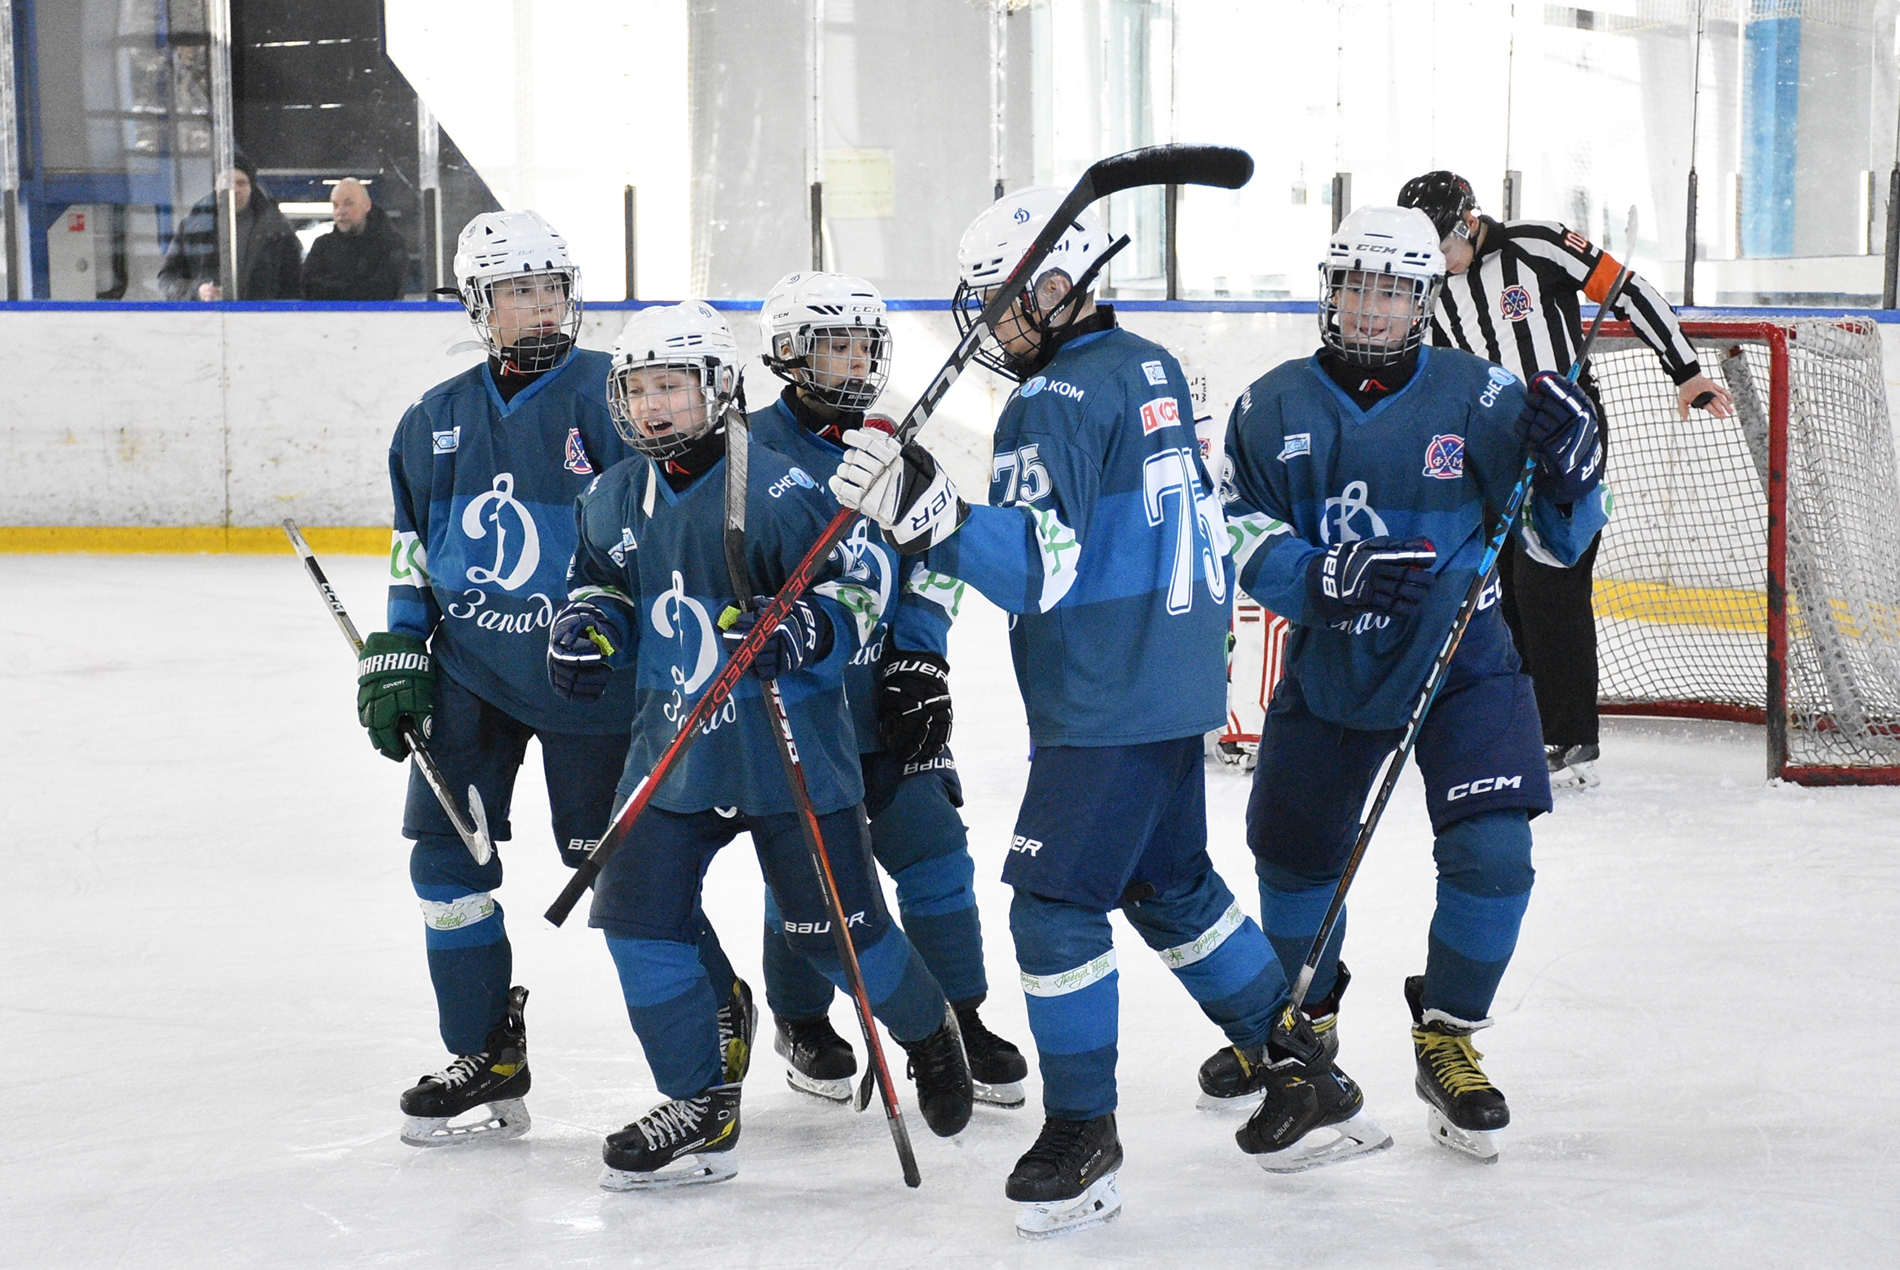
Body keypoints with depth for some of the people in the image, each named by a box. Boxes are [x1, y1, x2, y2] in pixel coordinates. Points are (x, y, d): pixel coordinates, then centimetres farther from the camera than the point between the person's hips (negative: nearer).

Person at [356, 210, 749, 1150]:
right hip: (469, 670, 5)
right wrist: (396, 658, 10)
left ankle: (719, 1010, 22)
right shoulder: (436, 421, 7)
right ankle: (486, 1060, 12)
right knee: (445, 854, 0)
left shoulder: (608, 394, -10)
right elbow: (414, 553, 17)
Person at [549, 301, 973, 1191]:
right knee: (639, 916, -3)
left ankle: (931, 1033, 32)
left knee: (836, 928, 1)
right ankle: (701, 1108, 11)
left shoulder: (774, 489, -15)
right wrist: (587, 628, 0)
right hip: (672, 747, 6)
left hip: (787, 748, -6)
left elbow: (856, 590, -11)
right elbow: (603, 585, 21)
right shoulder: (614, 500, 5)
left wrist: (798, 634, -30)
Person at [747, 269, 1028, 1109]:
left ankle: (957, 1019, 13)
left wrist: (919, 657, 3)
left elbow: (933, 564, 13)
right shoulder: (760, 448, -8)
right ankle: (801, 1024, 25)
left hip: (889, 696, 5)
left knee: (932, 849, 2)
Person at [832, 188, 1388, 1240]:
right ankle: (1310, 1084, 25)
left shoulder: (1054, 402, -17)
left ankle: (1081, 1142, 2)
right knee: (1172, 885, 20)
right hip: (1175, 684, 10)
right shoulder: (1150, 371, 12)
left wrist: (925, 510, -35)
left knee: (1055, 903, -4)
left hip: (1106, 707, -10)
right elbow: (1201, 519, 21)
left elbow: (1038, 567, -26)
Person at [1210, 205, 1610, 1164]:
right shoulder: (1276, 406, -3)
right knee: (1293, 852, 14)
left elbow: (1556, 540, -7)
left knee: (1491, 851, -15)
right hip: (1326, 667, 2)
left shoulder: (1477, 396, -9)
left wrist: (1568, 460, -28)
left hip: (1461, 661, -2)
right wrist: (1325, 577, -25)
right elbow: (1242, 534, -8)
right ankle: (1301, 1021, 41)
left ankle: (1447, 1040, 7)